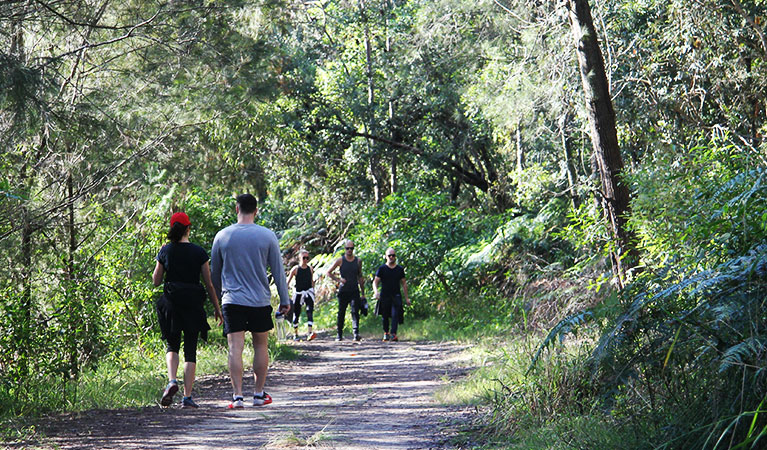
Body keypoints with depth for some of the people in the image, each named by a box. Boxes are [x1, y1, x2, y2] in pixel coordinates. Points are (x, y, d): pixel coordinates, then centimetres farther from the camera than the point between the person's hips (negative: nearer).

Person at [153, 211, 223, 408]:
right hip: (193, 304, -1)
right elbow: (209, 283, -1)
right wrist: (217, 308, 7)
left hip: (171, 304, 1)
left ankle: (172, 381, -11)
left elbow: (156, 280, 6)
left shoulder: (165, 251, -1)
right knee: (190, 350, 6)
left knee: (172, 346, 17)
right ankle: (187, 397, 2)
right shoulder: (199, 252, -3)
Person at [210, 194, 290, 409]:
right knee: (261, 346, 12)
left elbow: (214, 271, 11)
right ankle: (259, 394, 18)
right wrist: (284, 300, 10)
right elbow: (278, 270, 3)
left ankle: (237, 395, -11)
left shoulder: (222, 236, 1)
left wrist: (216, 298, 24)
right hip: (260, 301, 0)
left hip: (232, 301, 0)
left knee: (235, 348, -3)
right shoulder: (267, 236, -1)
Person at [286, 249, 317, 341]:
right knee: (296, 313, 7)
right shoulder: (295, 269, -4)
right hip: (298, 293, -2)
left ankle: (309, 332, -24)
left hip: (308, 292, 2)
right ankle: (295, 334, 22)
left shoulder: (310, 269, 5)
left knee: (310, 311, -16)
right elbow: (288, 281, -1)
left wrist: (313, 291, 17)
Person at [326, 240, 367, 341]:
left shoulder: (358, 261, 8)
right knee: (341, 313, 6)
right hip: (343, 291, 0)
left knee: (355, 312, -13)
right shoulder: (340, 261, 2)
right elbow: (329, 272, 8)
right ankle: (339, 334, 17)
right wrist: (338, 280, -8)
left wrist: (362, 294, 13)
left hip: (354, 291, 0)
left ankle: (356, 333, -22)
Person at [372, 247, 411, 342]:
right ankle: (386, 333, 28)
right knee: (385, 316, 9)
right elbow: (375, 282, 1)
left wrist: (407, 298, 13)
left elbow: (404, 283, 15)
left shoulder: (400, 269, 9)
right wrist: (376, 291, -19)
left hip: (396, 296, 0)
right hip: (384, 296, 0)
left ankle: (393, 334, -24)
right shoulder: (382, 269, 4)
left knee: (395, 315, -16)